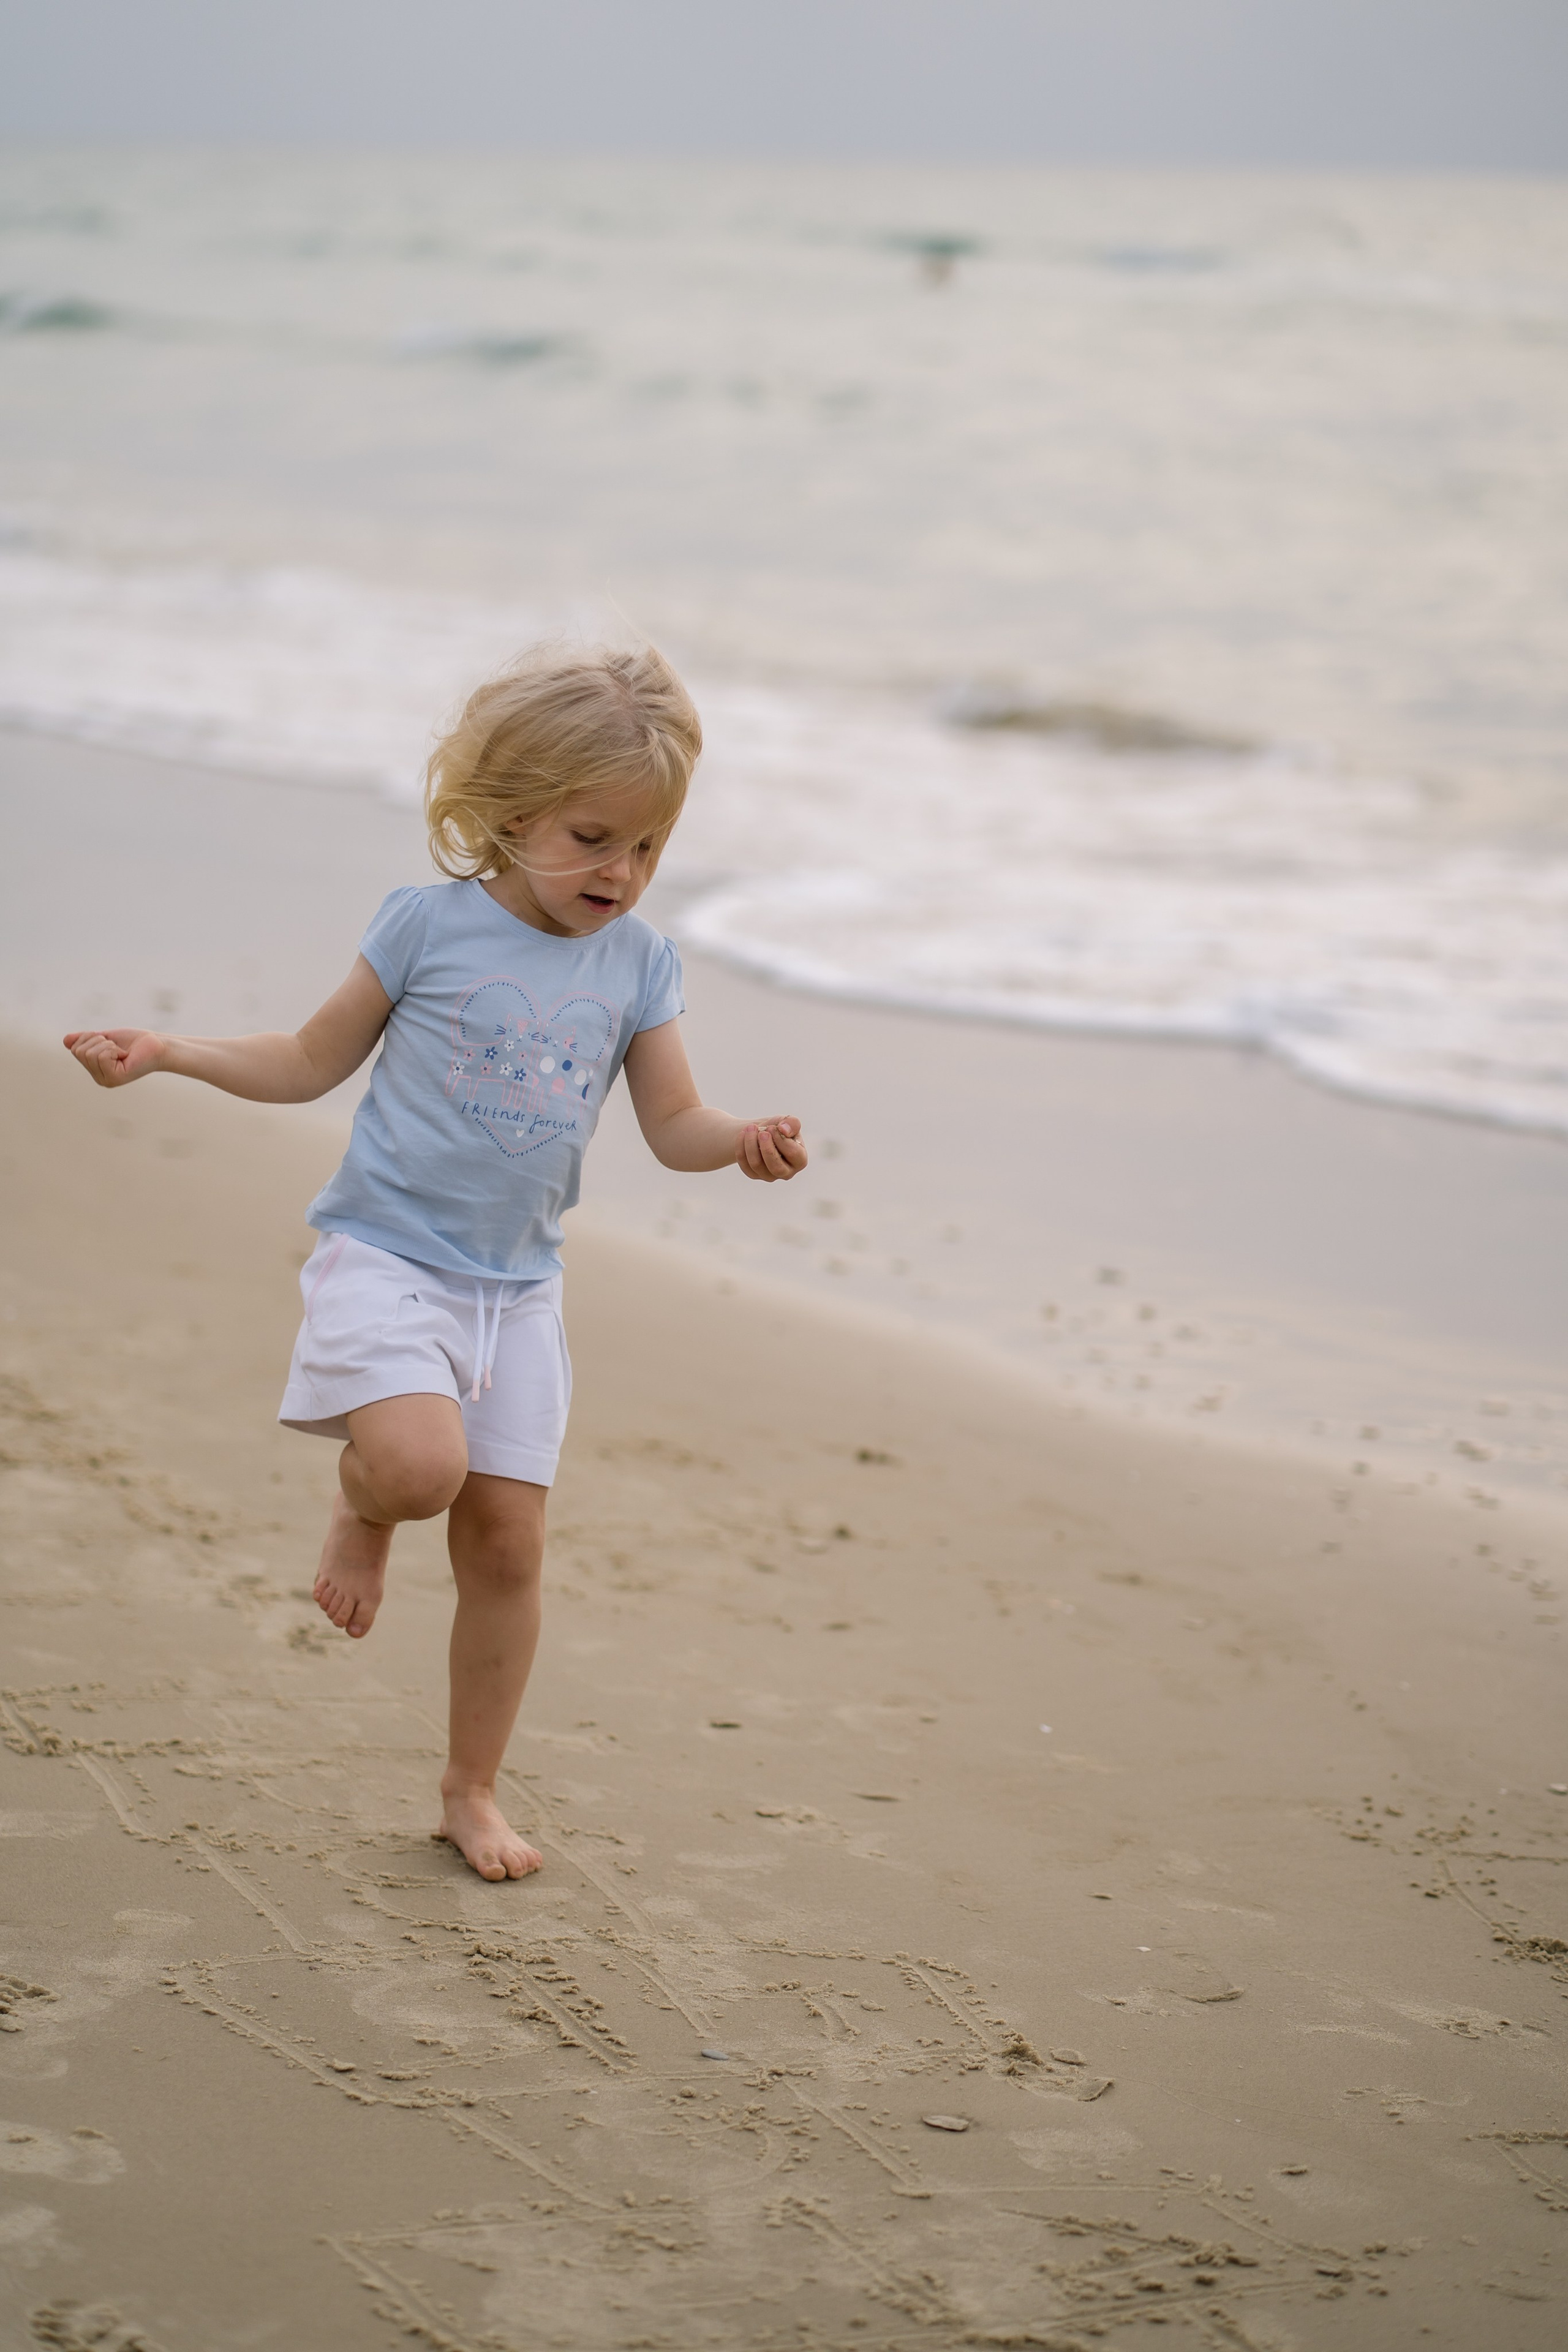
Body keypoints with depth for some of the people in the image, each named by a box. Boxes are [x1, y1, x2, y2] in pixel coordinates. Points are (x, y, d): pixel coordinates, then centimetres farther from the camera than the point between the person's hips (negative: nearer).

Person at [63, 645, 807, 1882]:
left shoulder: (638, 960, 3)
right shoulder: (430, 922, -6)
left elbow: (674, 1121, 5)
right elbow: (314, 1062, 4)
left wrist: (745, 1142, -17)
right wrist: (165, 1053, -5)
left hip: (518, 1286, 4)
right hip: (386, 1256, -4)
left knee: (508, 1540, 2)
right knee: (420, 1463, -29)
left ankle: (473, 1789, 20)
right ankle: (364, 1508, 10)